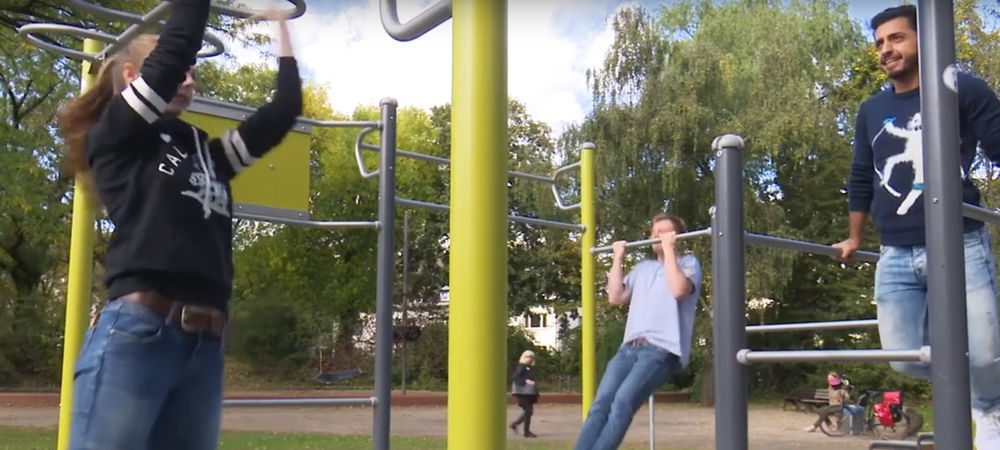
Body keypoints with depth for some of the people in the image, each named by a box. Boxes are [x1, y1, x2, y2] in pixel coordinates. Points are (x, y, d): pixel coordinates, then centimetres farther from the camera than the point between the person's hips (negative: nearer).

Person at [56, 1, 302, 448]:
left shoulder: (206, 153, 21)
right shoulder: (116, 135, 6)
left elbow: (284, 109, 20)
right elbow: (177, 46, -3)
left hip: (205, 349, 6)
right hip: (134, 335, -6)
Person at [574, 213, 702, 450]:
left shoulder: (688, 262, 10)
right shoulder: (642, 267, 29)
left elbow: (679, 289, -13)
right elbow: (615, 297, 21)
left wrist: (669, 249, -6)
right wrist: (618, 259, 22)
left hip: (663, 349, -6)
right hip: (630, 347, 6)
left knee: (623, 403, -25)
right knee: (600, 404, -12)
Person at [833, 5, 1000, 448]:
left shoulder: (963, 91, 2)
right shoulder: (871, 111, 15)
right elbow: (861, 179, 25)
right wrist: (854, 238, 30)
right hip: (896, 257, 4)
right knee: (904, 357, -1)